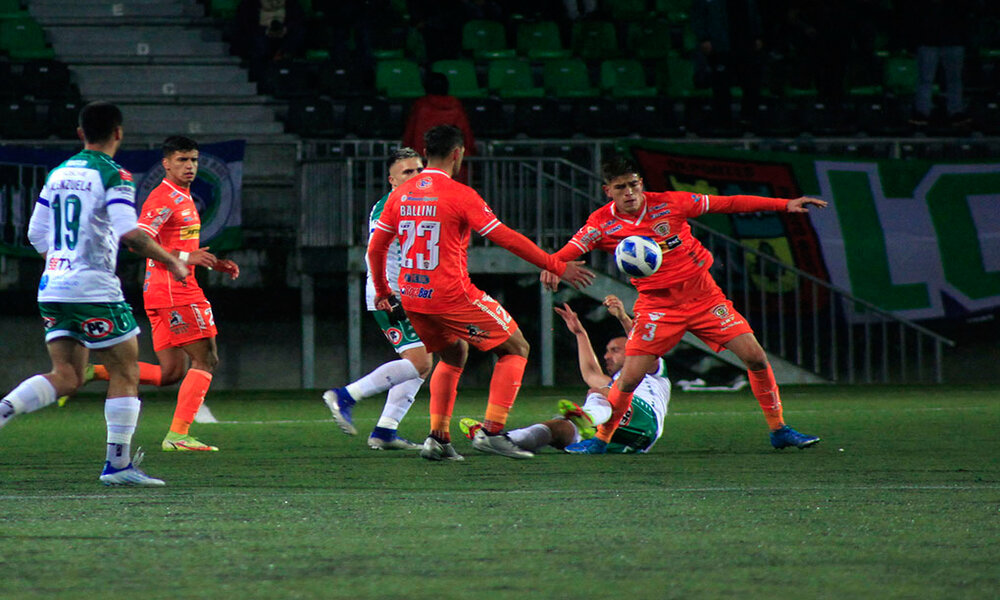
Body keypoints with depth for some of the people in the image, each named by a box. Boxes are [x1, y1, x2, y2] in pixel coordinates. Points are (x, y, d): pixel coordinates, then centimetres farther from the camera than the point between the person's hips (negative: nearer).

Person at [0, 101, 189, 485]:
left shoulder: (57, 175, 13)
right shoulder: (113, 176, -9)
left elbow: (36, 235, 17)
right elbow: (129, 233, -20)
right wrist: (171, 262, -7)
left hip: (51, 289, 7)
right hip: (93, 291, -7)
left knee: (65, 378, 7)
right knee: (126, 372, 5)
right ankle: (118, 464, 2)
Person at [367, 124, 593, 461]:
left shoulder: (400, 195, 7)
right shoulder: (459, 195, -11)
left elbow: (376, 247, 12)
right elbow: (507, 239, -11)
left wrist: (381, 291, 27)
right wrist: (558, 268, -4)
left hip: (412, 297, 7)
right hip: (451, 295, -7)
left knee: (454, 356, 28)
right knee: (515, 349, 7)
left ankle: (438, 437, 14)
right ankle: (491, 431, -3)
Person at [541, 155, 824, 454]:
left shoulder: (668, 203, -7)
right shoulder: (603, 223, -8)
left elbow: (727, 204, -1)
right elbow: (573, 247, -21)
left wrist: (785, 204, -1)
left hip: (704, 295, 1)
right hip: (657, 305, -1)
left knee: (755, 357, -7)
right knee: (630, 377, -14)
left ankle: (778, 430, 10)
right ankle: (600, 439, 9)